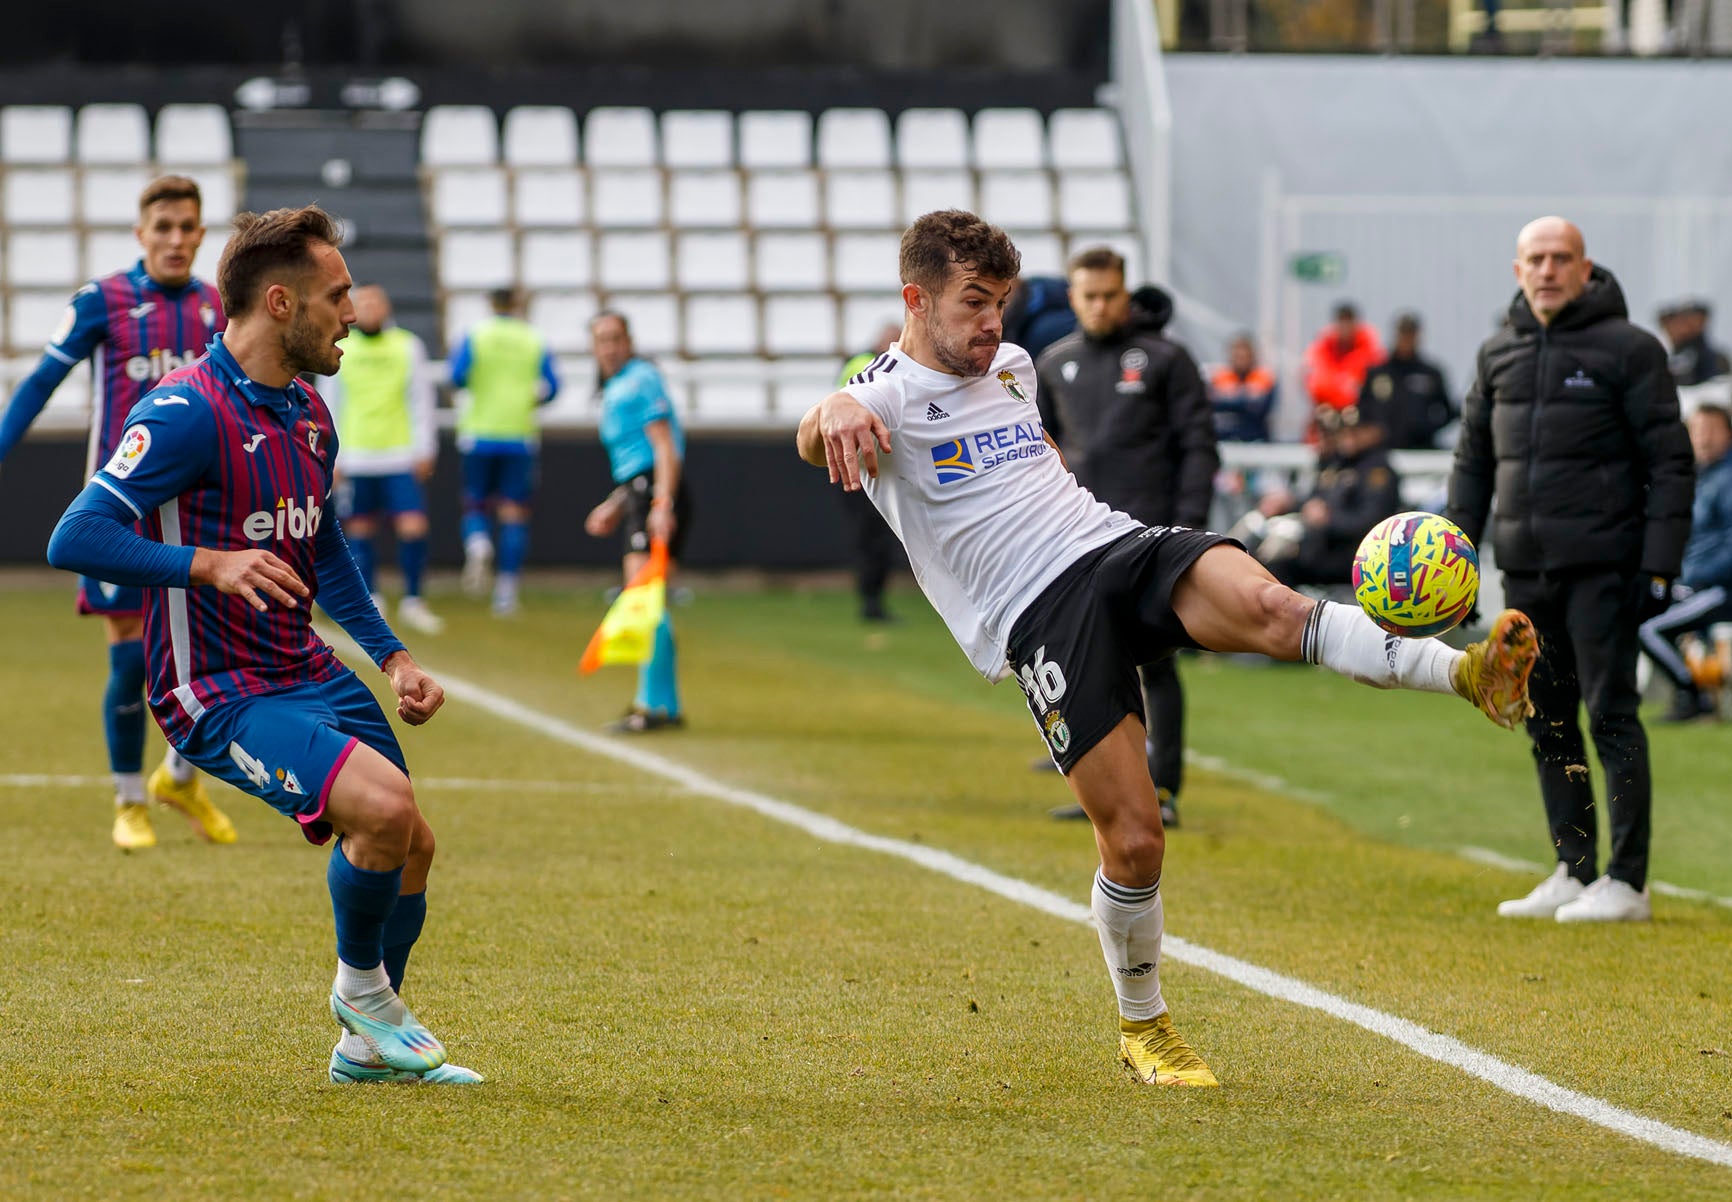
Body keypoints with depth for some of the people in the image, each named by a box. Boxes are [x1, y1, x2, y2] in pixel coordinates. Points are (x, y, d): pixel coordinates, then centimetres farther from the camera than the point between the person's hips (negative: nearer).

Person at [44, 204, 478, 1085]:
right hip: (218, 695, -9)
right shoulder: (188, 412, -19)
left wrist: (392, 655, 16)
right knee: (382, 805, -26)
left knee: (410, 846, 12)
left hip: (304, 673, 9)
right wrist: (208, 563, -32)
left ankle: (368, 1045, 34)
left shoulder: (306, 414, 10)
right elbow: (75, 540, -24)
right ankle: (359, 985, 2)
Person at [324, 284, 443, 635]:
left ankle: (412, 600, 4)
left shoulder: (408, 346, 4)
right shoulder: (341, 349, 5)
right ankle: (369, 598, 18)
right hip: (356, 458, 1)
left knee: (413, 527, -9)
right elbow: (331, 405, 10)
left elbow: (421, 399, 7)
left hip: (401, 458, -1)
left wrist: (424, 450, 1)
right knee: (360, 530, 4)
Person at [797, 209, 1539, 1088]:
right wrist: (834, 415, -49)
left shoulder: (1010, 366, 21)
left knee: (1266, 605, -30)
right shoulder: (891, 399, -3)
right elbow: (812, 440, -27)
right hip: (1042, 618, -5)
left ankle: (1473, 675, -45)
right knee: (1133, 840, -10)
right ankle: (1142, 1028, 13)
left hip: (1121, 548, 5)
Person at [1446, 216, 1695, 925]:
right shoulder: (1499, 354, 13)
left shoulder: (1627, 349, -4)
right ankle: (1573, 872, 16)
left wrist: (1660, 565, -12)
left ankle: (1626, 882, -5)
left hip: (1599, 566, -6)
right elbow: (1473, 460, 20)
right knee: (1547, 722, 9)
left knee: (1611, 716, -7)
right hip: (1524, 569, 6)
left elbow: (1669, 462, -6)